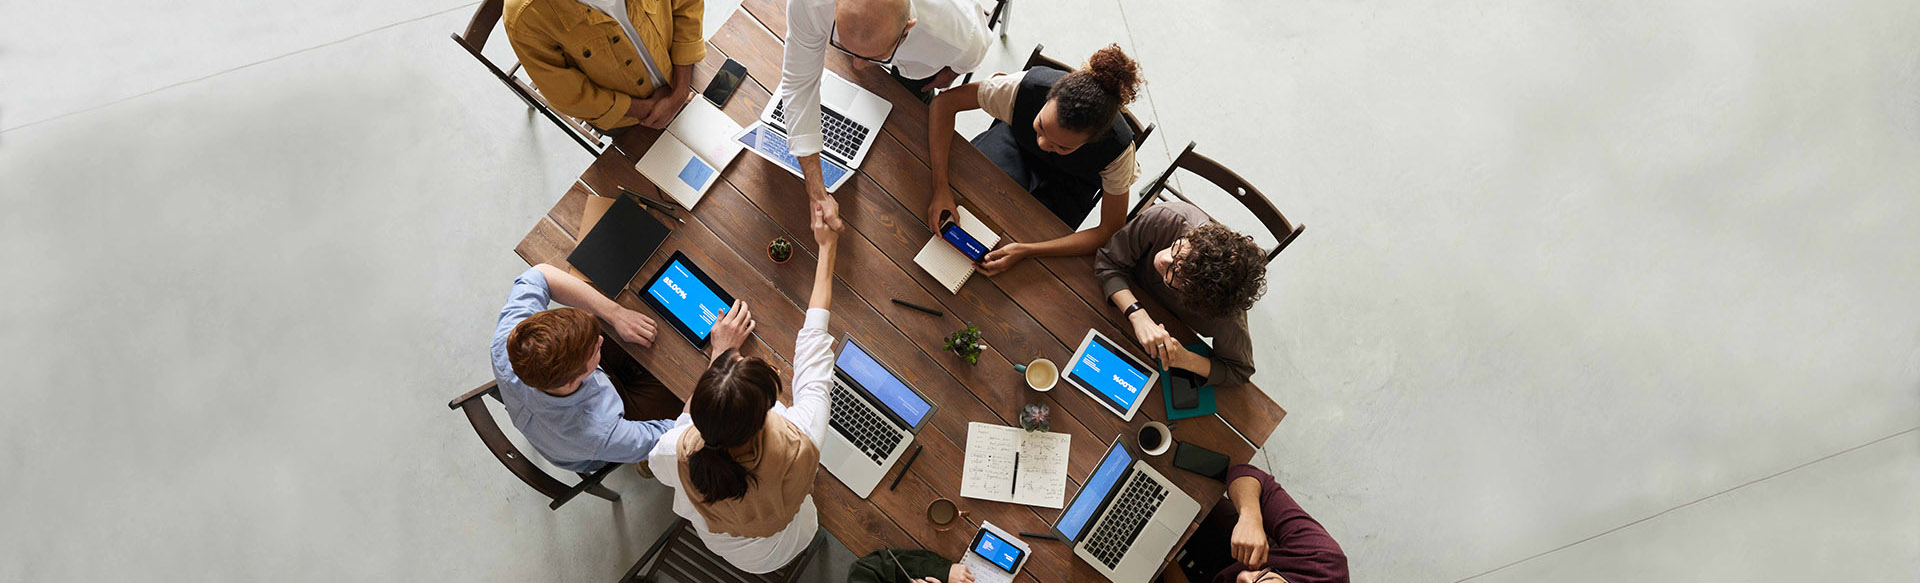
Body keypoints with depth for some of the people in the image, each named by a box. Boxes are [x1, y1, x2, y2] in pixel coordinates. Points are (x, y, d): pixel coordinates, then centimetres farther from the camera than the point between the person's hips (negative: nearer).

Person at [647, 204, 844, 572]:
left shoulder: (676, 453, -42)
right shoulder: (799, 446, -45)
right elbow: (814, 342, -29)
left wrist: (720, 355, -12)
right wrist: (827, 248, -15)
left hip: (714, 541, 1)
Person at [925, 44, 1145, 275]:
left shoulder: (1118, 148, -39)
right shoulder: (1026, 87, -40)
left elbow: (1110, 231, -29)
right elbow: (945, 102, -29)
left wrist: (1026, 251, -39)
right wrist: (941, 188, -39)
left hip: (1070, 180, -1)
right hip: (1017, 141, 1)